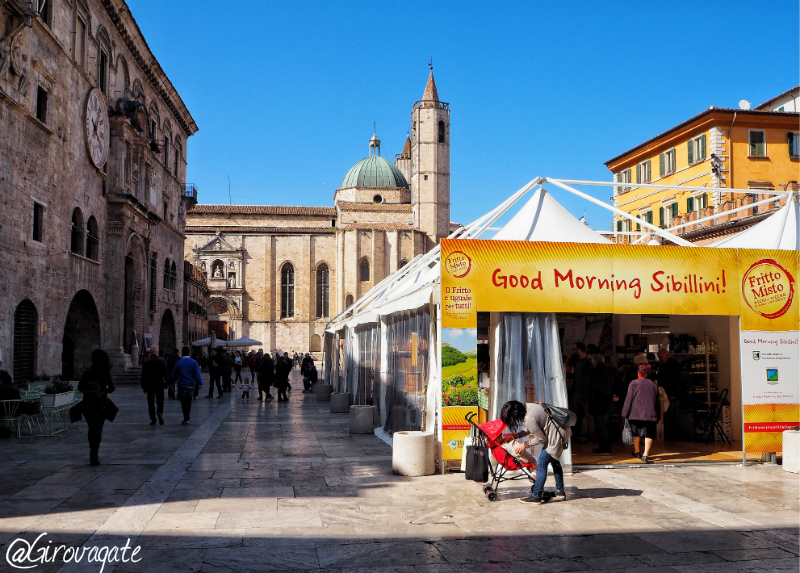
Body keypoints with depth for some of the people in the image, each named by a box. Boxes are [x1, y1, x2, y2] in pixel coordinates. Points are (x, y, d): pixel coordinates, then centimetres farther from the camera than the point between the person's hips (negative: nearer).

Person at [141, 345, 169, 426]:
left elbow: (143, 375, 0)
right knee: (160, 401, 11)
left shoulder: (146, 362, -2)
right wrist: (167, 383, 5)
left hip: (149, 385, 0)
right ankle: (160, 413, -15)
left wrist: (143, 387, 5)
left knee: (151, 403, 6)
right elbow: (166, 373, -4)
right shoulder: (162, 360, -4)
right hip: (160, 385, 0)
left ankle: (153, 420, 3)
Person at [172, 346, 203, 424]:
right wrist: (200, 383, -12)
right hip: (191, 385, 3)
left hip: (182, 385, -3)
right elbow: (197, 374, -9)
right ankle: (187, 417, 22)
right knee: (189, 402, 15)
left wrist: (173, 381, 19)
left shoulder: (178, 363, -5)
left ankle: (186, 419, -13)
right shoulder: (194, 362, -2)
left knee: (184, 402, -3)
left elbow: (174, 375, 2)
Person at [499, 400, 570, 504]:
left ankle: (536, 496, 0)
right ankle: (560, 492, 35)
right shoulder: (527, 407, -1)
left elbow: (541, 438, -16)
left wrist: (525, 445, -6)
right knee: (553, 460, 23)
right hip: (563, 430, 10)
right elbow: (531, 428, 15)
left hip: (558, 436, -10)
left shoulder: (529, 419, -29)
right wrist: (516, 435, 5)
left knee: (541, 463, -6)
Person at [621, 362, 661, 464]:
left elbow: (629, 399, -3)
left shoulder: (634, 383, -1)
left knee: (636, 433, 18)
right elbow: (658, 401, 12)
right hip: (650, 415, 1)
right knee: (649, 434, 1)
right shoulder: (654, 384, 8)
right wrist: (658, 416, 18)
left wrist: (625, 413, 3)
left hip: (636, 414, -1)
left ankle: (637, 451, 30)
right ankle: (646, 455, -11)